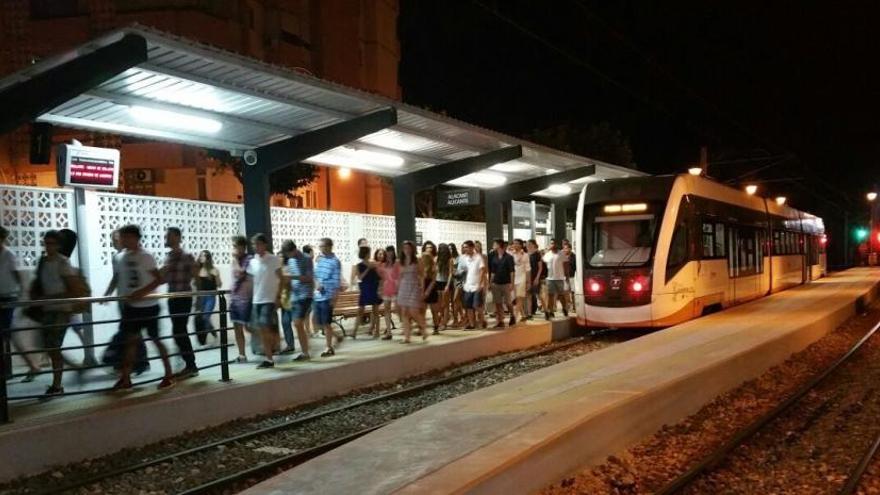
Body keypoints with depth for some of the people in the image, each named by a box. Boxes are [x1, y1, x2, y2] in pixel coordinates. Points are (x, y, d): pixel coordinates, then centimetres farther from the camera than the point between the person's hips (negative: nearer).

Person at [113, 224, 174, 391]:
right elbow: (118, 279, 15)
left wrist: (140, 293, -26)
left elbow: (159, 279, -19)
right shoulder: (122, 258, 6)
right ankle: (125, 379, 12)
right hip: (130, 306, 6)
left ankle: (168, 375, 12)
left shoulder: (145, 257, -14)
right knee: (130, 340, 7)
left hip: (148, 306, -6)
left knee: (155, 339, 1)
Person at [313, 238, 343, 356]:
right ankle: (337, 337, 30)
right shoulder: (318, 259, 11)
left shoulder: (335, 261, -9)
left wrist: (334, 298, -16)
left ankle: (329, 348, 11)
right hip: (317, 296, 7)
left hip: (327, 296, -7)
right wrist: (316, 283, -7)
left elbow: (336, 281, -12)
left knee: (326, 323, -1)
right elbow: (314, 274, 14)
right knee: (318, 323, 11)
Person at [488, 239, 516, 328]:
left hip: (506, 283, -4)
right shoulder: (494, 257, 8)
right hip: (496, 283, 5)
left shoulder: (508, 257, -6)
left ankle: (512, 316, 25)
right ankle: (500, 321, 10)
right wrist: (490, 283, 10)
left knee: (507, 302, 0)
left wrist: (511, 283, -11)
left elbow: (512, 271, -7)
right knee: (498, 303, 3)